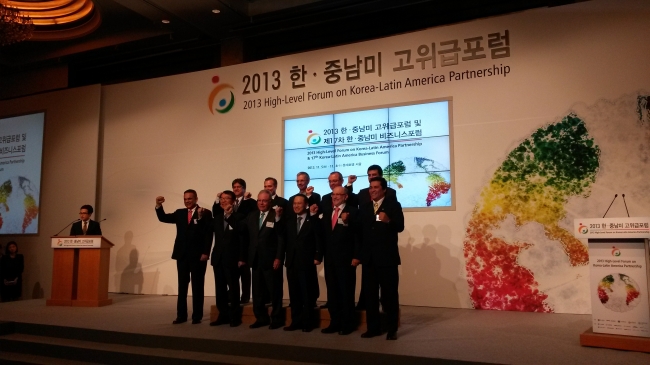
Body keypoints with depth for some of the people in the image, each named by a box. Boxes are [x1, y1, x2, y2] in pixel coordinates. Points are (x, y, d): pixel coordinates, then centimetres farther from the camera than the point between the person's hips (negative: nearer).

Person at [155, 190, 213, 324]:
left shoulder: (205, 213, -4)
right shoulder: (179, 213, 12)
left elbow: (209, 234, -8)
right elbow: (163, 218, 6)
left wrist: (205, 253, -14)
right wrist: (159, 205, -11)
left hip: (198, 255, -4)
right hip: (182, 255, 5)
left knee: (197, 286, 4)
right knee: (182, 286, 9)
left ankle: (197, 316, 10)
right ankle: (181, 315, 15)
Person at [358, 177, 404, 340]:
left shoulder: (393, 205, 0)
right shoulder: (363, 208, 13)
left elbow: (400, 227, -13)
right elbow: (360, 230, 6)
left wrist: (388, 221, -30)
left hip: (387, 257, -4)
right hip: (368, 257, 4)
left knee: (389, 294, 1)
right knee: (370, 294, 9)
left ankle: (392, 329, 9)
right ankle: (373, 327, 18)